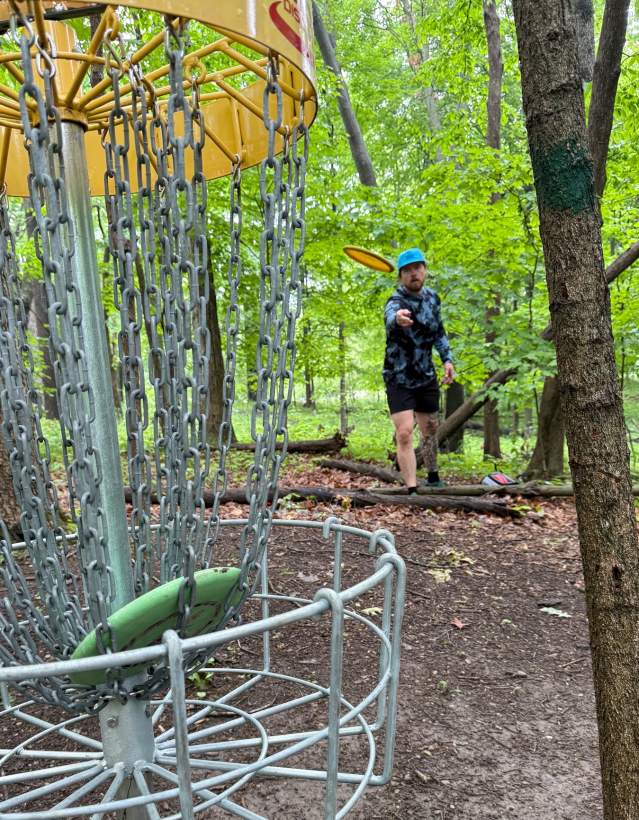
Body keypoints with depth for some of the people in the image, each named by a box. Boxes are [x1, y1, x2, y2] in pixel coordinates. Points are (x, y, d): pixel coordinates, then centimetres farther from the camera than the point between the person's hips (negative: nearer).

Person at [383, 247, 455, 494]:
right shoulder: (396, 302, -21)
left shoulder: (432, 297, 0)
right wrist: (397, 318, -72)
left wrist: (447, 359, 2)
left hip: (426, 377, 6)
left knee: (430, 430, 16)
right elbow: (390, 318, -48)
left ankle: (433, 477, 36)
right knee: (404, 434, -17)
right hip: (399, 379, -5)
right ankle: (412, 490, -12)